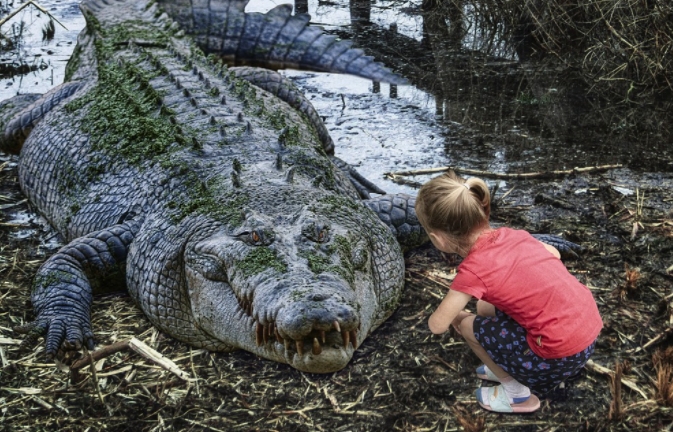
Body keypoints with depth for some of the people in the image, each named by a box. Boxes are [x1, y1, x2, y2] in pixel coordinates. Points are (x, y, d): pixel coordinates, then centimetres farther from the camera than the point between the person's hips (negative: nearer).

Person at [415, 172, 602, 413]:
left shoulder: (473, 270, -16)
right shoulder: (511, 235, 3)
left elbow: (437, 325, -8)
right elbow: (554, 254, 22)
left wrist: (455, 315, 13)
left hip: (562, 355, -7)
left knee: (469, 326, 8)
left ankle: (516, 393, 18)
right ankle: (510, 370, 30)